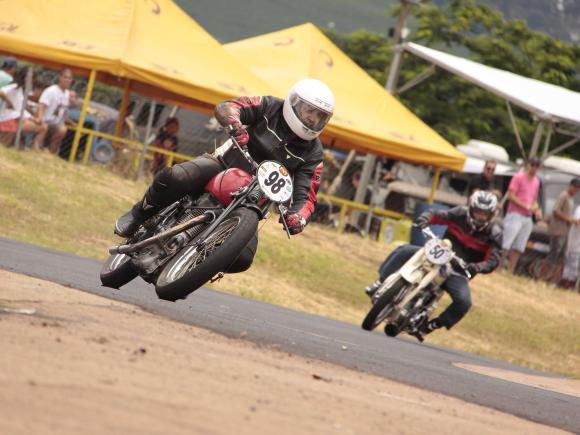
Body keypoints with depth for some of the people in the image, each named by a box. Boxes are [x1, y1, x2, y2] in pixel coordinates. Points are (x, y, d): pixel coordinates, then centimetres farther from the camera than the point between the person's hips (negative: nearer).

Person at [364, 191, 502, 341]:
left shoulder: (494, 234, -10)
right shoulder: (461, 214, -3)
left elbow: (493, 260, -15)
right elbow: (437, 214, 2)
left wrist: (477, 267, -36)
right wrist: (425, 218, -22)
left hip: (458, 273, -2)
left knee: (463, 301, -29)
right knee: (404, 251, -15)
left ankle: (430, 326, -12)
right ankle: (380, 282, -11)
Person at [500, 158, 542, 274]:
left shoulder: (536, 181, 17)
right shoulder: (518, 177, -4)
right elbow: (510, 196, -10)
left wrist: (537, 210, 6)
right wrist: (525, 206, -19)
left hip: (528, 218, 7)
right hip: (515, 215, -7)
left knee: (519, 248, 4)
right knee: (506, 245, -10)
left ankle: (510, 272, 6)